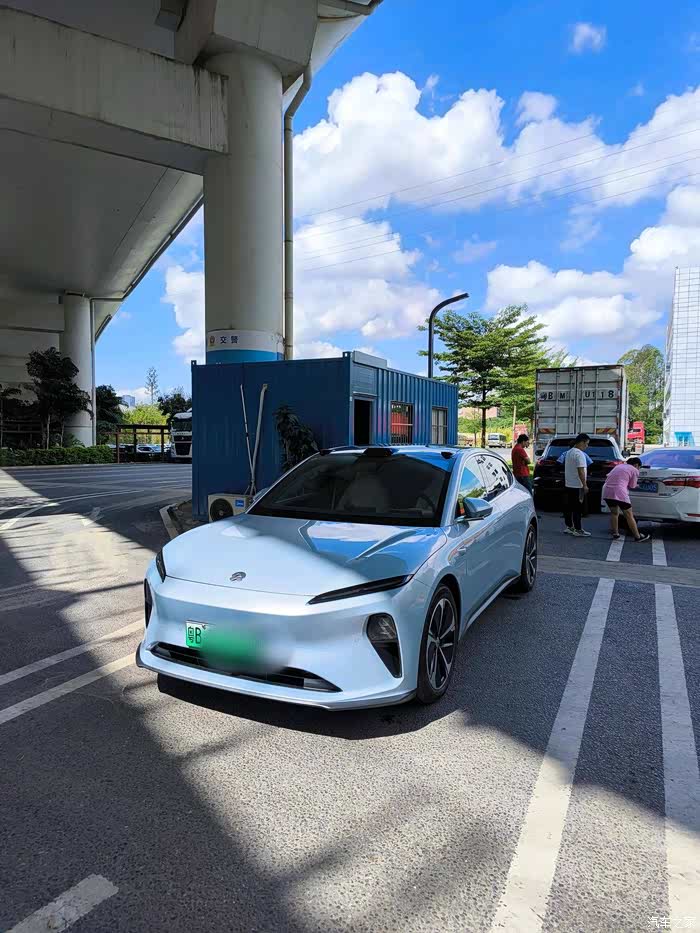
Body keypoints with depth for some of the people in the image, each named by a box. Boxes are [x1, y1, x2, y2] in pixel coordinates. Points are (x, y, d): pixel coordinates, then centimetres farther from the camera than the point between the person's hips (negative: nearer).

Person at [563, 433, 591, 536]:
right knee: (577, 508, -6)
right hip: (577, 486, -10)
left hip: (568, 484, 10)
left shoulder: (569, 452, 14)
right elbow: (580, 471, -21)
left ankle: (569, 527, 19)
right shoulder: (579, 454, -17)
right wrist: (585, 485, -17)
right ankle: (578, 530, -4)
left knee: (568, 507, 12)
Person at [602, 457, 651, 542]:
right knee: (629, 516, 6)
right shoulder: (635, 470, 6)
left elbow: (608, 476, 23)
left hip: (607, 492, 6)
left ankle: (615, 534, 25)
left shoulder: (619, 465, 24)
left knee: (614, 513, 23)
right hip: (619, 493, -6)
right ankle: (637, 536, 13)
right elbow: (632, 486, 6)